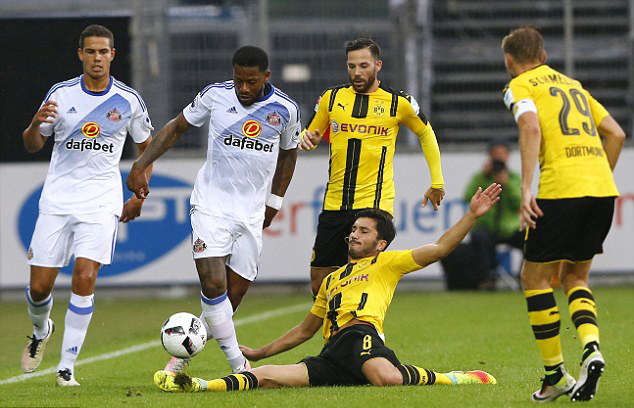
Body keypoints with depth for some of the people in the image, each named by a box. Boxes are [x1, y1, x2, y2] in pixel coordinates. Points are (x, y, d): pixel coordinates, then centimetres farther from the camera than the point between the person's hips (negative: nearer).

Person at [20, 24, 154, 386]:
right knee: (40, 285, -1)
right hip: (57, 199, 1)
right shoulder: (61, 94, 0)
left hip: (102, 202, -1)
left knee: (85, 278, -17)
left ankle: (67, 366, -8)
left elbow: (147, 146, 15)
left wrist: (140, 196, 9)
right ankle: (41, 331, 35)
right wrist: (36, 124, -16)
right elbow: (33, 145, 7)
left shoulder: (128, 100, 0)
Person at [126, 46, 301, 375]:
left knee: (234, 294, 1)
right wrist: (140, 166, -1)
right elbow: (177, 127, 7)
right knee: (213, 284, -17)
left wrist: (275, 200, 16)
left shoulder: (285, 110, -3)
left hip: (252, 213, 2)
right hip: (211, 205, -2)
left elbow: (288, 151, 17)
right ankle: (238, 364, -7)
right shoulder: (215, 95, -6)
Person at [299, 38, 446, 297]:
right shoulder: (332, 98, 8)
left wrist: (437, 183, 17)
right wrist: (308, 140, -4)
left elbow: (426, 134, 17)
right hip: (335, 204, 4)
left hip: (375, 206, -4)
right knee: (319, 280, 4)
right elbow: (311, 135, 22)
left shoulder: (398, 102, 1)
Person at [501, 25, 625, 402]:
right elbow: (616, 134, 22)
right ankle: (591, 347, -8)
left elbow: (531, 128, -13)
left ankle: (557, 375, 5)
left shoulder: (520, 86, 6)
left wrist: (526, 190, -18)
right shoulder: (572, 85, 26)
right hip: (603, 188, 6)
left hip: (561, 191, -6)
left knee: (535, 278, 8)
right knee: (575, 276, 19)